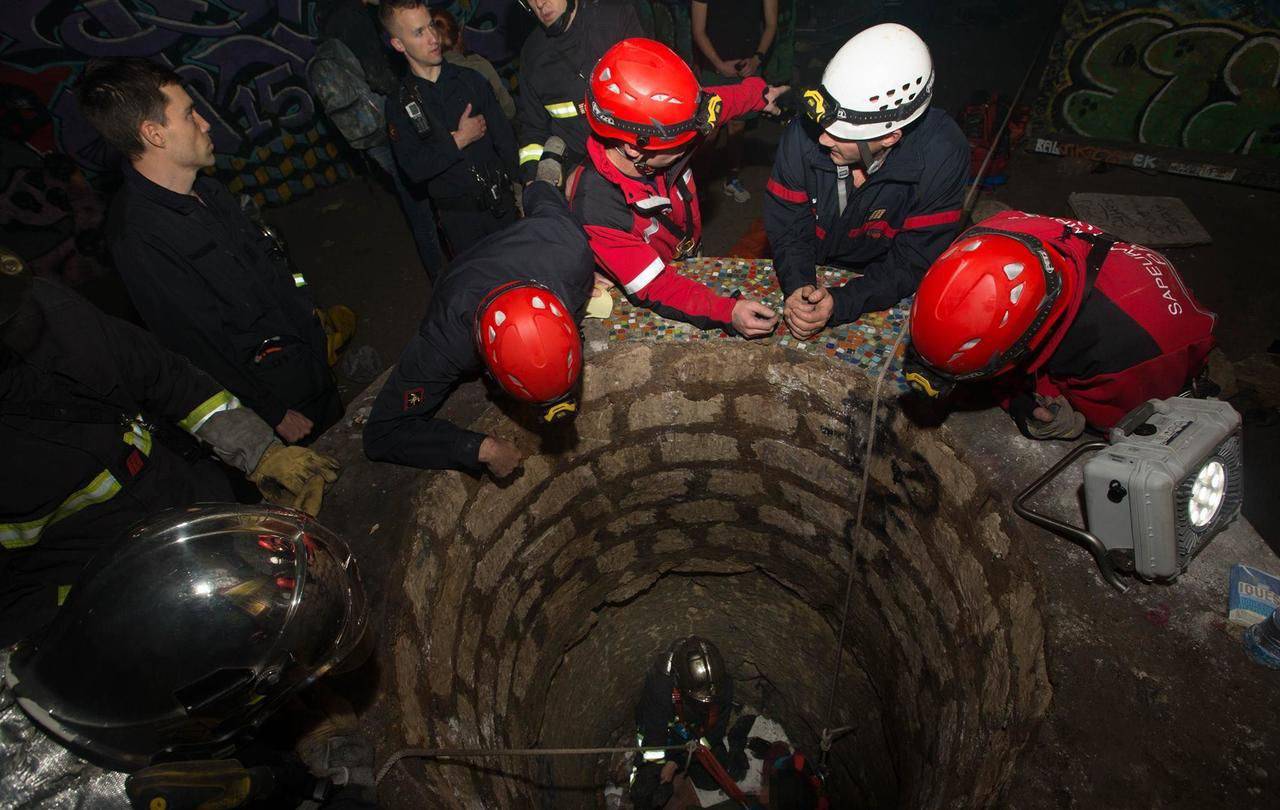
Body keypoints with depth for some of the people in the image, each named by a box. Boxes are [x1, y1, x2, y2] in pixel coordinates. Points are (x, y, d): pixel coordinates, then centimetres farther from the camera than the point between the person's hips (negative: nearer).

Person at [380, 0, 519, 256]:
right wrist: (459, 140, -15)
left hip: (501, 202, 1)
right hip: (457, 215, -1)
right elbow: (413, 169, -11)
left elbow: (505, 139, 0)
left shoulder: (471, 79, 1)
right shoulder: (400, 105, -2)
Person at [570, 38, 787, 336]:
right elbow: (655, 289, -33)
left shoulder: (658, 135, -23)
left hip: (689, 258, 7)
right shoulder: (598, 210, -38)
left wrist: (758, 93, 14)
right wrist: (727, 312, -43)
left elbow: (708, 104, 1)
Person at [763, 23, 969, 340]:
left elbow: (913, 263, -21)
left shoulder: (942, 156, -25)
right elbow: (787, 228, -12)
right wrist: (798, 286, -32)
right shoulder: (804, 134, -21)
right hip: (809, 275, 2)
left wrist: (840, 304, -36)